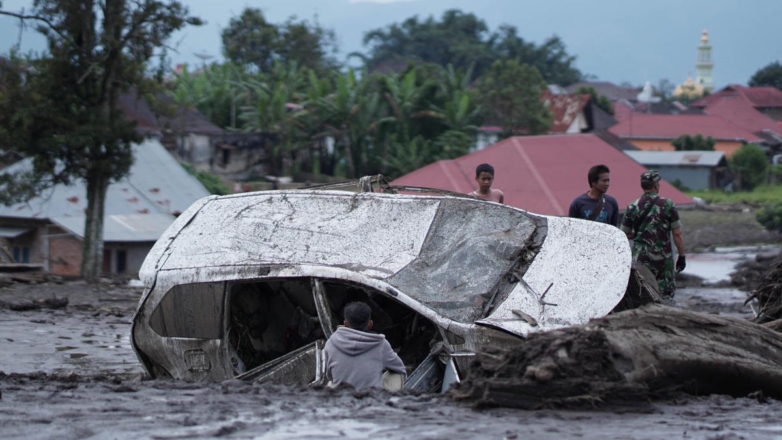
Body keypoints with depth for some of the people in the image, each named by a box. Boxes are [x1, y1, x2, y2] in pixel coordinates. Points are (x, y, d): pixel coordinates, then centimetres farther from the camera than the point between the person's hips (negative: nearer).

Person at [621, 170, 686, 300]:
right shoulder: (668, 205, -6)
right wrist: (681, 256, 1)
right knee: (667, 294, 8)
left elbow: (625, 234, 4)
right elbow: (677, 233, -6)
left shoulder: (632, 207, -1)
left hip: (641, 259, 1)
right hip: (664, 258, -1)